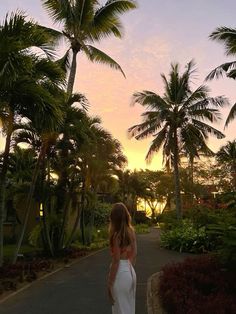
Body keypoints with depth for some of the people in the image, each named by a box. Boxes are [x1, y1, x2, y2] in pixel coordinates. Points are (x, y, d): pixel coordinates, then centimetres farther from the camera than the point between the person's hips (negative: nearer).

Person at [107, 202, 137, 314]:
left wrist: (109, 284, -10)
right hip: (130, 271, 7)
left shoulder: (117, 235, -19)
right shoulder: (131, 231, 1)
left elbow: (116, 261, -18)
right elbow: (134, 254, 9)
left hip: (120, 272, -7)